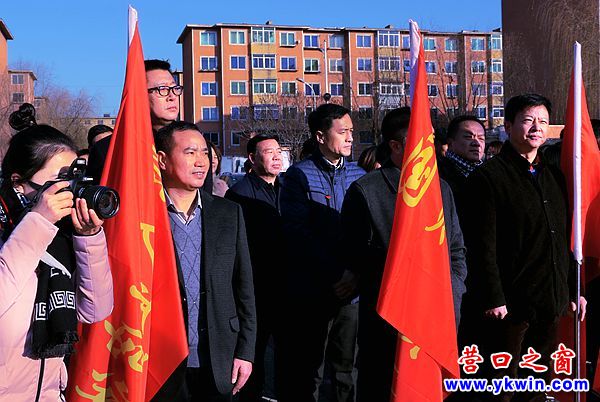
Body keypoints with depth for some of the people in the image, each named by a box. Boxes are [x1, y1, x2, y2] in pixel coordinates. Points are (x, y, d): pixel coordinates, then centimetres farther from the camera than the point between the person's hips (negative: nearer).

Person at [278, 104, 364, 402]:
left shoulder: (359, 176, 11)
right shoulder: (299, 175, -2)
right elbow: (297, 233, -11)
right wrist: (335, 275, -15)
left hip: (353, 289, 3)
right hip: (312, 291, -3)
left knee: (348, 369, 9)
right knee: (306, 373, 6)